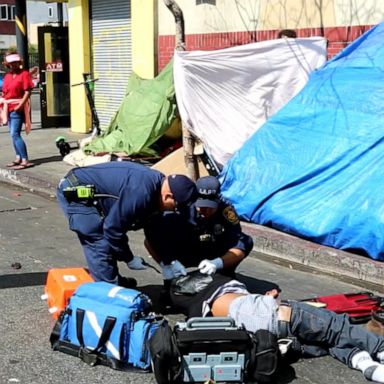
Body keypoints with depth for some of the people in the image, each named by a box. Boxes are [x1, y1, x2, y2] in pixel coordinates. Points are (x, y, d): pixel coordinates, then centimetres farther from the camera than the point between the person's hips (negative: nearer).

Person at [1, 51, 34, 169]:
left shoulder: (24, 74, -6)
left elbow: (27, 92, -13)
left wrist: (20, 105, -20)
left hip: (18, 107, -8)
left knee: (15, 134, -15)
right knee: (14, 134, 12)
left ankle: (25, 160, -16)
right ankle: (18, 158, 22)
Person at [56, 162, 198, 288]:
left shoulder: (157, 181, -1)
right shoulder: (139, 193, -31)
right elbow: (112, 228, -25)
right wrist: (129, 258, -12)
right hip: (74, 192, -10)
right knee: (100, 245, -11)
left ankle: (114, 281, 29)